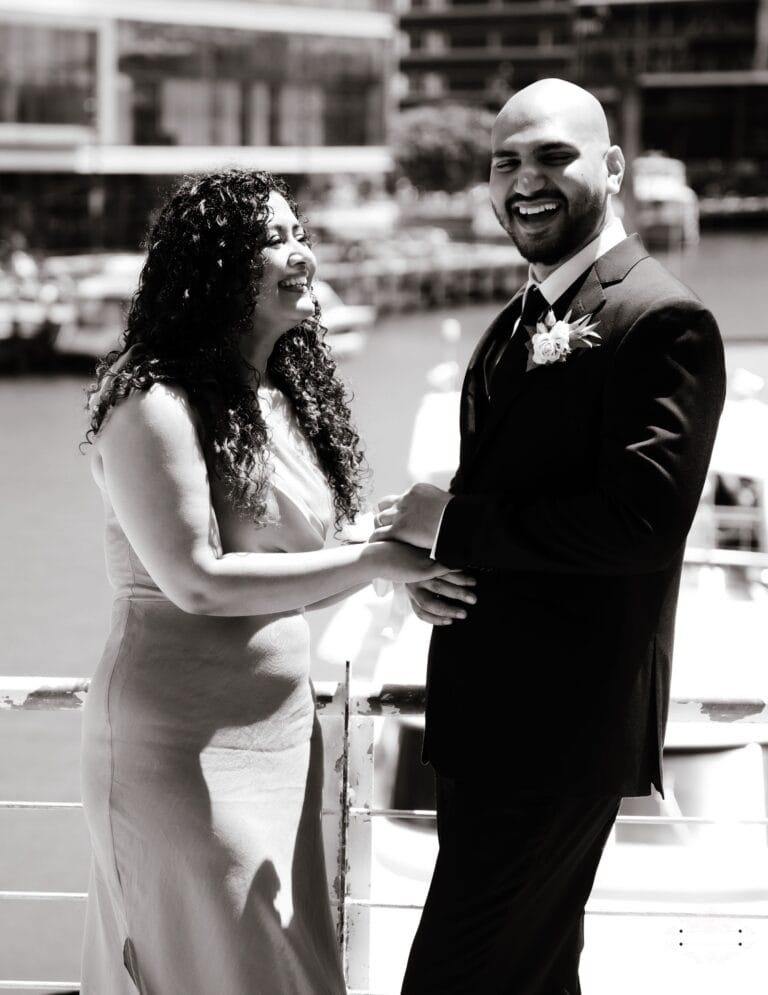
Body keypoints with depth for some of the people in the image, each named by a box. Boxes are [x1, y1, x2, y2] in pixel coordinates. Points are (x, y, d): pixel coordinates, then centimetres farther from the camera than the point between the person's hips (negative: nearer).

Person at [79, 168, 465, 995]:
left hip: (281, 732, 8)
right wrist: (372, 562, -19)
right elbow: (197, 581, -20)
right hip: (182, 743, -8)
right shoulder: (156, 404, -14)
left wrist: (411, 563, -3)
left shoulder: (288, 395, 11)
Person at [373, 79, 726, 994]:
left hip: (559, 728, -9)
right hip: (490, 714, 9)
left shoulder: (659, 320, -14)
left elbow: (642, 519, -24)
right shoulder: (518, 322, 16)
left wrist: (451, 521, -18)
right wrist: (426, 555, 0)